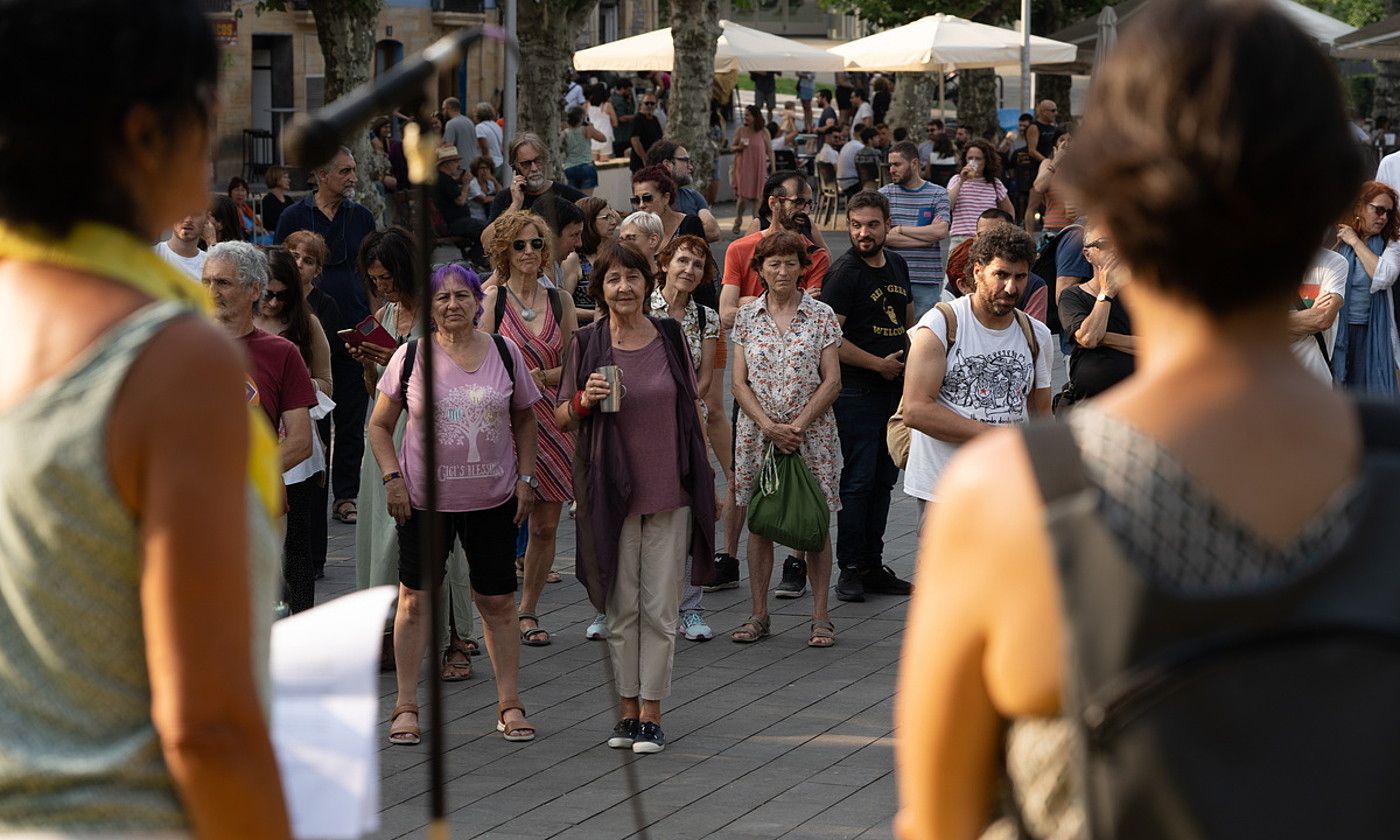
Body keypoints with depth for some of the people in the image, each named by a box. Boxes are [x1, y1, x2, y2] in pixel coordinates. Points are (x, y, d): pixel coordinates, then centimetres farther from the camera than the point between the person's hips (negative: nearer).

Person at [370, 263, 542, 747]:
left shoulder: (504, 353, 2)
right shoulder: (411, 356, -2)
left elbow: (524, 419, 13)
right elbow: (380, 425, 5)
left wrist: (525, 477, 4)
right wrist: (393, 477, -7)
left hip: (493, 499, 1)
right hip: (425, 498, -1)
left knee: (498, 602, 5)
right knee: (415, 599, 1)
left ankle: (510, 704, 15)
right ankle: (406, 705, 12)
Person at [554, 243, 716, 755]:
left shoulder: (670, 337, 4)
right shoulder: (586, 344, -1)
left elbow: (691, 410, 12)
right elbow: (562, 419, 5)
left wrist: (706, 476, 10)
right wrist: (585, 399, -16)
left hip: (670, 491, 1)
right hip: (611, 494, -1)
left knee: (660, 609, 1)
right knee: (621, 607, 4)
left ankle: (651, 714, 7)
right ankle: (626, 709, 15)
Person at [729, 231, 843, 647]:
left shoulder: (821, 316, 1)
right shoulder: (747, 316, 6)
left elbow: (832, 381, -3)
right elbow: (739, 382, 3)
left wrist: (798, 425, -14)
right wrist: (768, 426, -11)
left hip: (812, 432, -2)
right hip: (757, 431, 2)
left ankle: (820, 616, 6)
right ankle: (759, 614, 12)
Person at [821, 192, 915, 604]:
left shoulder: (897, 265, 12)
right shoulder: (844, 273, -11)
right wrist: (880, 364, -13)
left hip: (895, 388, 7)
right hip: (856, 392, -7)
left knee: (884, 479, 11)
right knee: (858, 480, -6)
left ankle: (874, 566, 18)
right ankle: (850, 569, 1)